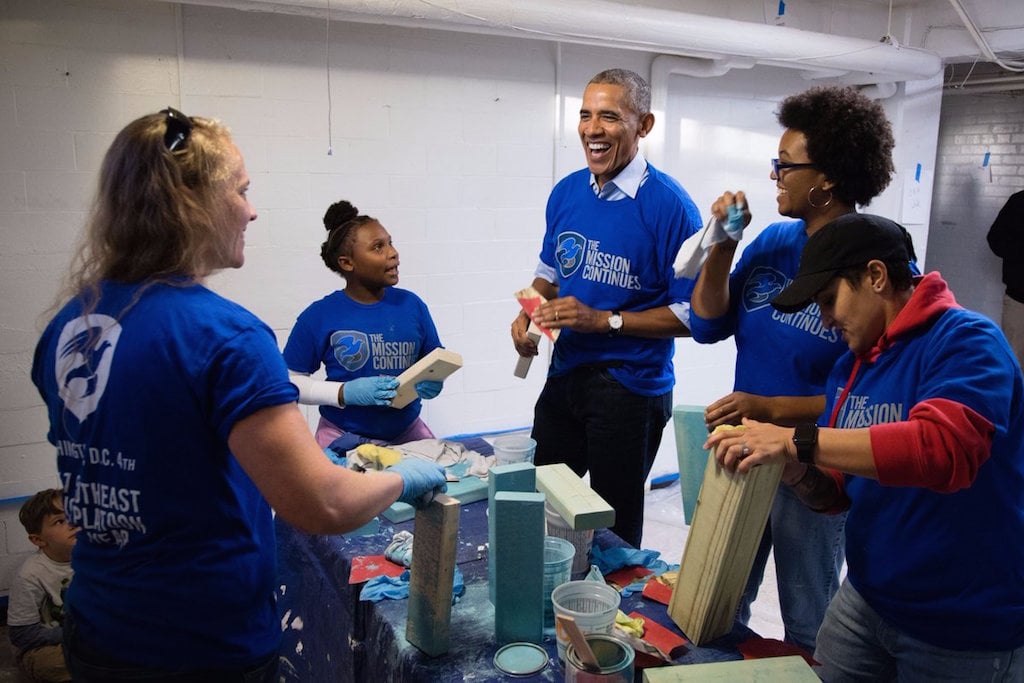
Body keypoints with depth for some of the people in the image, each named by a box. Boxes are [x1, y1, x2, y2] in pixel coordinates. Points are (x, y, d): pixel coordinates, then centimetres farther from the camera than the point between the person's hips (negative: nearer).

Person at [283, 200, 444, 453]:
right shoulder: (319, 316, -9)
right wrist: (344, 393, -19)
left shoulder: (412, 304, -1)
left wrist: (434, 383, -13)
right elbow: (289, 381, -5)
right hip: (344, 439, -3)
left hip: (408, 433, 3)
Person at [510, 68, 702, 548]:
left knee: (615, 525, 11)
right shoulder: (566, 193, 2)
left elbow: (692, 314, -16)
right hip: (564, 374, 6)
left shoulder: (670, 206, -16)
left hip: (632, 387, -6)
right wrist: (529, 315, -3)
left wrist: (602, 319, -23)